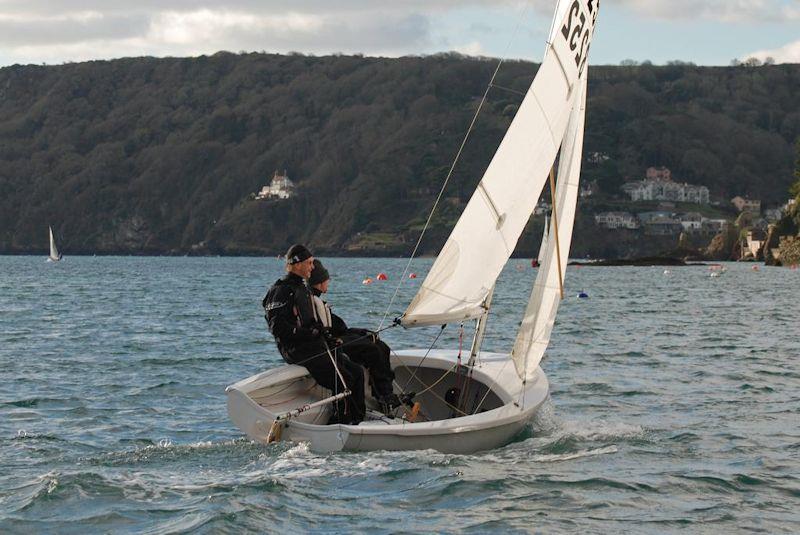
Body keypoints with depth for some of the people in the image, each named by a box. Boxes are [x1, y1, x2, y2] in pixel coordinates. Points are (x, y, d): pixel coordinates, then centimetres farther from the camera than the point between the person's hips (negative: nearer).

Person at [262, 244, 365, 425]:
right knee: (343, 379, -20)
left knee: (357, 371, 3)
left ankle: (358, 418, 3)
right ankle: (339, 422, -12)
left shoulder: (302, 288, 22)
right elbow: (277, 327, -18)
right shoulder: (281, 291, -9)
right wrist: (309, 333, -22)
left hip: (316, 346, 10)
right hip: (298, 350, -10)